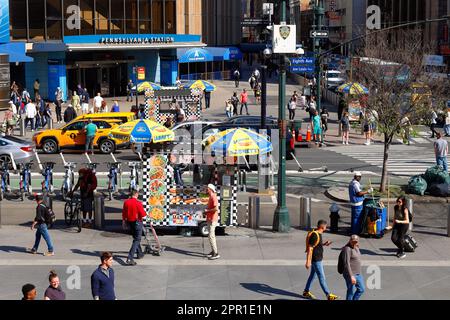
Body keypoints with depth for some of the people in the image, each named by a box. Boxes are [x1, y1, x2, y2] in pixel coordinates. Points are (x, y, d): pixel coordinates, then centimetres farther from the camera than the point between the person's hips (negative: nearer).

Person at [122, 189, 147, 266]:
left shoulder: (126, 202, -1)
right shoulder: (138, 203, -18)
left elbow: (123, 214, 7)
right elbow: (143, 215, -17)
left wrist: (124, 222, 19)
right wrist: (145, 215, 5)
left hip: (129, 222, 6)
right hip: (137, 222, -6)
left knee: (136, 238, 24)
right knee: (137, 240, -2)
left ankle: (140, 253, 38)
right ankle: (130, 258, -13)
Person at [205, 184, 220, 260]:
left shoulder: (214, 197, -17)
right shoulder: (210, 198, 15)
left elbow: (216, 208, -28)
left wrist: (207, 210, -17)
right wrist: (206, 211, 11)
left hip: (212, 220, -11)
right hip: (209, 219, 11)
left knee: (211, 236, -12)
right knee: (211, 236, 16)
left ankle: (216, 253, -11)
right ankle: (213, 251, 25)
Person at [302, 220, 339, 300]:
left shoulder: (318, 233, 7)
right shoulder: (315, 235, -24)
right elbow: (309, 248, -24)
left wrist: (324, 244, 8)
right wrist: (308, 261, -25)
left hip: (318, 259, 10)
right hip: (316, 260, -10)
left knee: (313, 275, 17)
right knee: (322, 277, -3)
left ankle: (306, 292, 27)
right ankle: (328, 295, 2)